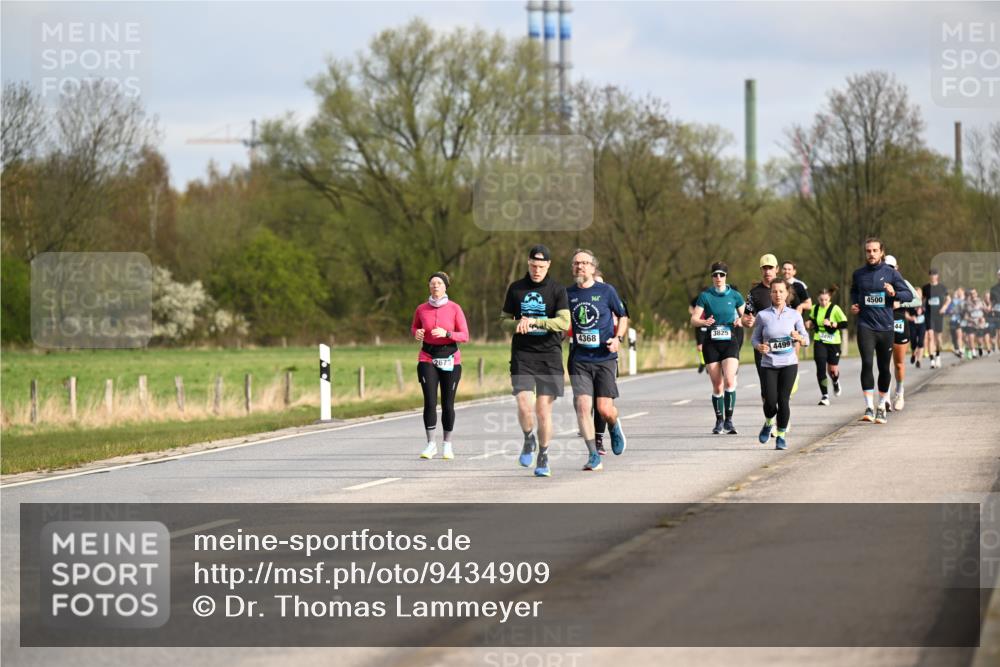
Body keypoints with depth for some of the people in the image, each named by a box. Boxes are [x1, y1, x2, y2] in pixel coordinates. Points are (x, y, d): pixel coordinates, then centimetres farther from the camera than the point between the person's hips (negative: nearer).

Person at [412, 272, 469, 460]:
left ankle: (447, 444, 15)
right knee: (430, 402, -10)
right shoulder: (422, 309, 3)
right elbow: (414, 327, 20)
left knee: (447, 404, 3)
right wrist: (416, 333, -4)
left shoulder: (454, 308, -3)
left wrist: (446, 333, -21)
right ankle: (431, 444, -5)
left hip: (450, 360, -1)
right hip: (427, 359, 1)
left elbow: (465, 336, -4)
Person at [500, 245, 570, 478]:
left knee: (543, 410, -2)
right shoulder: (516, 288, 9)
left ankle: (543, 459, 11)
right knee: (524, 405, -15)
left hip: (549, 356, -1)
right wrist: (518, 324, -9)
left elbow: (564, 322, -11)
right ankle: (529, 440, 14)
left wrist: (533, 321, -20)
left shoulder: (557, 290, 1)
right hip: (522, 355, 1)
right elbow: (504, 321, 14)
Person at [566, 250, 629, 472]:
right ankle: (594, 457, -7)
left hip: (605, 358, -1)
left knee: (604, 409, -6)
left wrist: (618, 338, -5)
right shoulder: (568, 294, 5)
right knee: (583, 405, -13)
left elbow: (622, 316, 11)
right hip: (579, 360, 1)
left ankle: (615, 427, 32)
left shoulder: (606, 291, 1)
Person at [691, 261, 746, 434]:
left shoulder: (735, 296, 4)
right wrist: (704, 322, -21)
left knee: (729, 381, -19)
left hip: (730, 343, -1)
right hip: (711, 344, 1)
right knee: (717, 386, 2)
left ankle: (729, 420, -12)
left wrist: (741, 322, -11)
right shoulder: (705, 296, 3)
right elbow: (693, 319, 1)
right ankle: (719, 421, 16)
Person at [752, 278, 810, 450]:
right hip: (769, 364, 0)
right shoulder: (762, 315, 1)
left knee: (784, 400, -6)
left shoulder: (794, 315, 3)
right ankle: (768, 423, 24)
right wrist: (759, 347, -13)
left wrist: (799, 338, -16)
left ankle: (781, 436, 9)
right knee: (770, 402, -9)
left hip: (789, 364, 0)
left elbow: (806, 340, 7)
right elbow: (755, 338, 9)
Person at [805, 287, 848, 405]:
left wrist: (831, 324, -26)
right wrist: (809, 324, -3)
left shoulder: (835, 309, -11)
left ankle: (836, 382, 41)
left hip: (833, 342, -2)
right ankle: (824, 395, -3)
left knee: (833, 369, 2)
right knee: (821, 368, -10)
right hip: (819, 342, 2)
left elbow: (844, 324, -13)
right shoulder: (814, 309, 1)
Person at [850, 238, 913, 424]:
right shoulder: (858, 274, 7)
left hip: (885, 327, 0)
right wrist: (854, 304, 8)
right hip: (865, 326, 0)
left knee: (884, 367, 8)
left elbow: (909, 294, 2)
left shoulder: (891, 273, 1)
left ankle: (881, 407, 23)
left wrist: (894, 293, -17)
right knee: (867, 363, -16)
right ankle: (869, 407, -18)